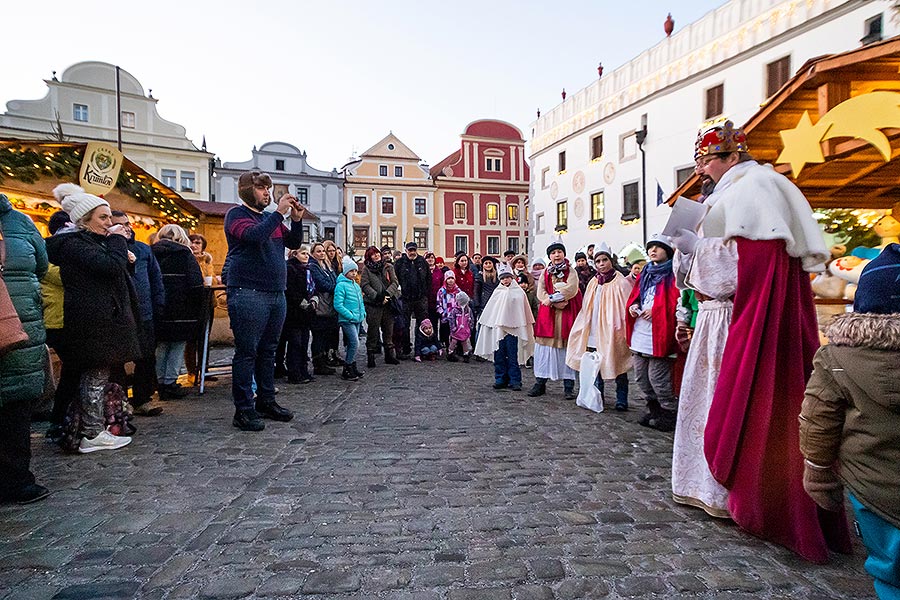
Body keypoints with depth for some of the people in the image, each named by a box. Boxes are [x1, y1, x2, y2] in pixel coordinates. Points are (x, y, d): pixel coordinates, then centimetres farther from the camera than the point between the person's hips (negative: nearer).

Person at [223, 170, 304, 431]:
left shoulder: (271, 217, 19)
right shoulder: (237, 214, -1)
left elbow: (294, 242, 16)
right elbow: (254, 236, -20)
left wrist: (297, 220, 0)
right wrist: (279, 212, -17)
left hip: (276, 293, 7)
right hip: (248, 294, -7)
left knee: (268, 351, 13)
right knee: (247, 352, -4)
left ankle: (266, 401, 23)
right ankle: (243, 410, 3)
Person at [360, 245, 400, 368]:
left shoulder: (388, 267, 9)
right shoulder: (366, 269, 2)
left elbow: (395, 282, 2)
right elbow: (365, 285, -8)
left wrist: (387, 294, -14)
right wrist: (377, 296, -18)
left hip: (388, 303, 3)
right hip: (373, 304, -3)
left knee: (388, 329, 10)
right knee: (373, 330, -1)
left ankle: (389, 354, 21)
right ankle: (370, 356, 8)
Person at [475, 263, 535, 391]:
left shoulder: (519, 292, 4)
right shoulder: (497, 292, 9)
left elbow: (525, 311, 6)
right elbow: (489, 311, 15)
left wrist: (529, 324, 5)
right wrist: (485, 322, 15)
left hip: (513, 328, -2)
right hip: (498, 327, 3)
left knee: (513, 356, -3)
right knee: (499, 356, 5)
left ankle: (515, 381, 3)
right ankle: (500, 379, 14)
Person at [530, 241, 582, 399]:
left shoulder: (571, 271, 5)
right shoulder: (545, 273, 12)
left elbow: (571, 289, -12)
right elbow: (541, 293, -1)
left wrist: (551, 298, -15)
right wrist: (556, 302, -15)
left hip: (567, 314, -2)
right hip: (548, 314, 2)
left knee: (566, 347, 0)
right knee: (544, 346, 2)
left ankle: (569, 386, 7)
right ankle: (540, 383, 10)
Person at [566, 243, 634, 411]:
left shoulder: (620, 282, -5)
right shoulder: (593, 283, 12)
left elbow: (627, 307, -8)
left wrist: (623, 330, -14)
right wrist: (585, 328, 11)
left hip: (613, 332, -5)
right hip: (594, 332, 5)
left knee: (618, 365, 2)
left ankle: (621, 399, 12)